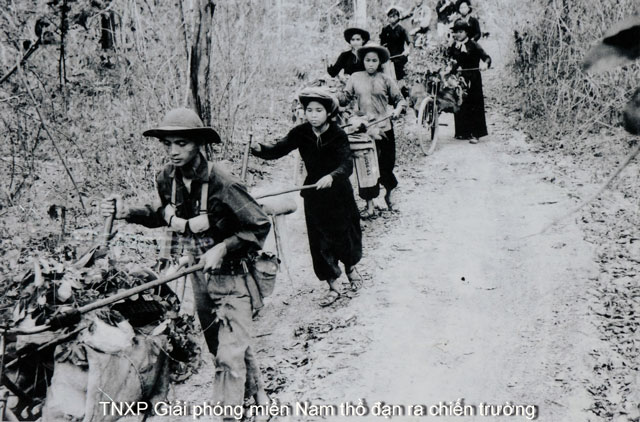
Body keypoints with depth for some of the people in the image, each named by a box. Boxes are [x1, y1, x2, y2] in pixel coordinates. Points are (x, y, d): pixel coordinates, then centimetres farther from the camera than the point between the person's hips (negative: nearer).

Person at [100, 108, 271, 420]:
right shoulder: (167, 178, -6)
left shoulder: (220, 183, -25)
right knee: (218, 344, 21)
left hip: (228, 274, -7)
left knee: (229, 353, -7)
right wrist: (128, 212, -2)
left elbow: (260, 226, -18)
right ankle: (255, 395, 42)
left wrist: (222, 249, -25)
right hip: (198, 274, 7)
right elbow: (160, 214, 14)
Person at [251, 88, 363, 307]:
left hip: (339, 192, -2)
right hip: (314, 194, 2)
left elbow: (347, 165, -27)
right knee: (319, 240, 3)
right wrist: (259, 148, -34)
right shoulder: (301, 133, -8)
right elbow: (278, 149, -13)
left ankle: (351, 267, 45)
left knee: (345, 232, 13)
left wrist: (332, 176, -46)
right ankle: (333, 287, 17)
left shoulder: (338, 135, -17)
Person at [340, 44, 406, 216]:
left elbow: (400, 99, 5)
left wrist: (397, 110, -14)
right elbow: (344, 97, 8)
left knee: (386, 165, 5)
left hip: (384, 128, 0)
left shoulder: (386, 80, 3)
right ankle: (369, 206, 9)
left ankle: (388, 195, 35)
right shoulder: (355, 78, 6)